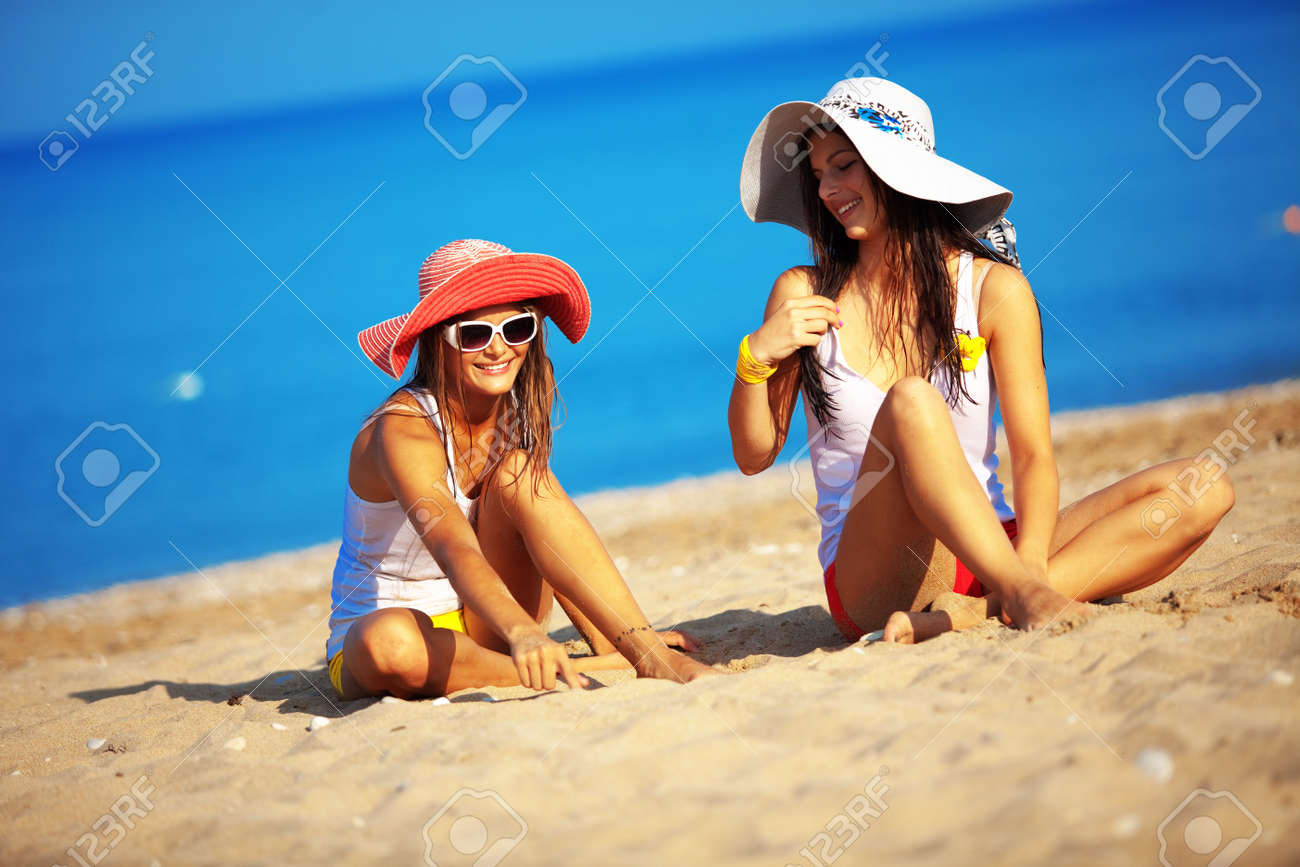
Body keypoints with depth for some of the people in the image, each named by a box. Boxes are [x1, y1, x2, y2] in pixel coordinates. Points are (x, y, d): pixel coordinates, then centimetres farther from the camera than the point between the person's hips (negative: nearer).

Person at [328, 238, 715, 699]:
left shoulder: (516, 417, -3)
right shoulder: (403, 431, -24)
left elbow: (547, 546, 4)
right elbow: (455, 552, -41)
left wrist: (607, 638, -10)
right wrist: (523, 633, -60)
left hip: (481, 628, 5)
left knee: (518, 471, -21)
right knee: (390, 642, -42)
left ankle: (646, 650, -29)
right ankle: (579, 673, -27)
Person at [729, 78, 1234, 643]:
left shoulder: (994, 289, 2)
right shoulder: (804, 294, 3)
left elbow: (1032, 454, -4)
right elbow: (754, 456, 8)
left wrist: (1031, 562, -23)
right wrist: (755, 357, -10)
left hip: (992, 547, 3)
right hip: (872, 585, -3)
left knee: (1201, 489, -16)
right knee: (911, 402, -30)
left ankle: (972, 611, -31)